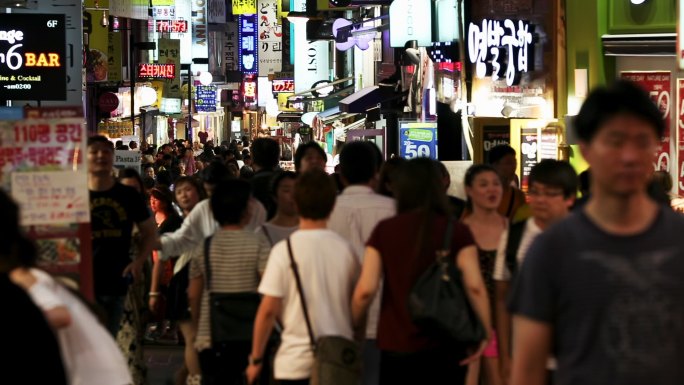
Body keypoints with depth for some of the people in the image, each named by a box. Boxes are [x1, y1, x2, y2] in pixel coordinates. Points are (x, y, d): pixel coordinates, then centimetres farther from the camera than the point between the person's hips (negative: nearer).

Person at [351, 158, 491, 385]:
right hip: (444, 347, -1)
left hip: (395, 347, 1)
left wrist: (353, 325, 11)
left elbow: (366, 289, -5)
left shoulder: (384, 231, 0)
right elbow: (474, 286, -14)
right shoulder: (456, 232, -2)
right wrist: (485, 331, -5)